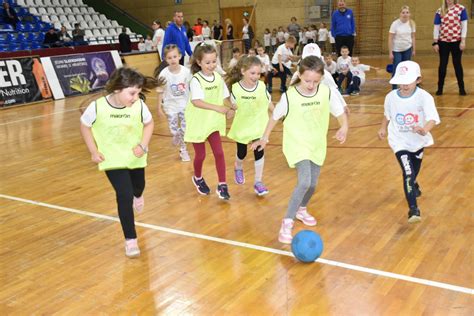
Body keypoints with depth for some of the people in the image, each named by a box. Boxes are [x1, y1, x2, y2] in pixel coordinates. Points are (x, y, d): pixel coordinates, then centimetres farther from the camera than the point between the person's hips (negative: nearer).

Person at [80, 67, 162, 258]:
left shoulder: (139, 106, -21)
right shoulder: (97, 107, -24)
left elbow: (149, 123, -2)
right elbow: (85, 126, -7)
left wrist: (143, 145, -14)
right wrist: (94, 151, -9)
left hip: (135, 157, 3)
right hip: (112, 159, -3)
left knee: (138, 187, 28)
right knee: (124, 196, -13)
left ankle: (137, 196, 69)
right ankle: (130, 239, 1)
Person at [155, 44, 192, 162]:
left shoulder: (186, 71, -14)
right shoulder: (163, 74, -18)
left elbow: (191, 88, -2)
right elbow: (160, 92, -8)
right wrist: (159, 107, -5)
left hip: (185, 104, 1)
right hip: (170, 106, -1)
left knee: (185, 129, 5)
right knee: (174, 130, 5)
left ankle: (183, 150, 28)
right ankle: (177, 136, 43)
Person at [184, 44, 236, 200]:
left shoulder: (218, 78, -3)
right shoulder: (196, 80, -20)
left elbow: (225, 97, 5)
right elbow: (196, 102, -34)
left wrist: (231, 108, -15)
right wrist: (217, 108, -41)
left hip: (213, 122, 4)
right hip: (198, 123, -4)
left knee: (219, 153, -1)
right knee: (200, 154, 10)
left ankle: (222, 185, 8)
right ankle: (198, 178, 38)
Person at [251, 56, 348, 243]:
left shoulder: (326, 92, -11)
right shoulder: (289, 96, -17)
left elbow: (340, 112, -1)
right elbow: (275, 116, -2)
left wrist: (344, 127, -22)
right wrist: (265, 138, 6)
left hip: (317, 144, 4)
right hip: (297, 143, -4)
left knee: (312, 184, 14)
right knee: (304, 182, -22)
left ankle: (301, 210, 43)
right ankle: (287, 222, -12)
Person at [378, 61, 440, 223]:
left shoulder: (424, 97, -22)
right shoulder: (391, 97, -11)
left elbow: (433, 119, -33)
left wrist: (424, 130, -51)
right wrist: (383, 128, 3)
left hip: (418, 141, 1)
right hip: (400, 142, -1)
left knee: (414, 170, 25)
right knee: (408, 173, -16)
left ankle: (412, 185, 60)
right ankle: (413, 208, -13)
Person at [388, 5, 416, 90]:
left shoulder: (411, 23, -3)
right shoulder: (395, 24, -14)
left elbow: (413, 37, 7)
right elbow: (390, 39, -12)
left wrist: (413, 50, 7)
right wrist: (390, 52, -14)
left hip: (407, 49, 3)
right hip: (396, 50, -3)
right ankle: (394, 89, 6)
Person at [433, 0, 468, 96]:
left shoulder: (461, 9, -2)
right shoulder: (440, 11, 2)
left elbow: (464, 25, -3)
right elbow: (436, 27, 3)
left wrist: (463, 41, -8)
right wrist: (435, 43, -1)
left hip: (456, 41, -1)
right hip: (443, 41, 1)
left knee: (457, 64, 8)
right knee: (443, 64, 8)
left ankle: (461, 88, 18)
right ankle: (440, 88, 18)